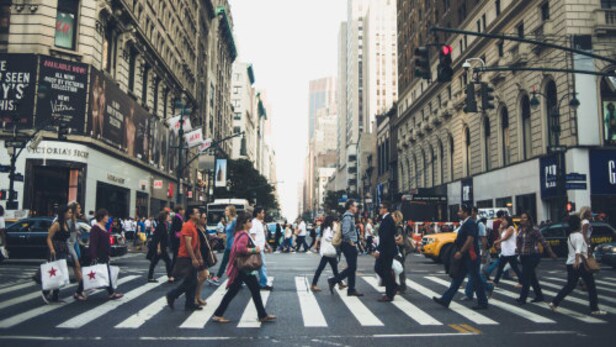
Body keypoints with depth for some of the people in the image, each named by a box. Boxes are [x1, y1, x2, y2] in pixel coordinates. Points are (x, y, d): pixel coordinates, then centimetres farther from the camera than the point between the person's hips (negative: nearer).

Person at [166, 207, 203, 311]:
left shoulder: (194, 226, 14)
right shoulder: (187, 226, -15)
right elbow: (188, 244, -20)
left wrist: (199, 257, 16)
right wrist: (194, 259, -21)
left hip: (192, 258, 9)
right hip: (186, 257, -9)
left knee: (193, 282, 9)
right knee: (189, 281, -7)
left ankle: (190, 304, 14)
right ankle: (172, 295, 7)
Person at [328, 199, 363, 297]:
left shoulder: (350, 216, 16)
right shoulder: (347, 217, -15)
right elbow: (345, 232, -27)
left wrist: (353, 242, 13)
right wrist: (350, 242, -17)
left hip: (351, 246, 10)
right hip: (349, 245, -10)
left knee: (352, 268, 10)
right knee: (351, 268, -7)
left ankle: (351, 290, 15)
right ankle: (333, 280, 0)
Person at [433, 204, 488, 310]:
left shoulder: (470, 223, -15)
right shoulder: (465, 224, 14)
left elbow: (470, 239, -24)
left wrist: (461, 252, -23)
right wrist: (458, 252, 17)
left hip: (470, 256, -10)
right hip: (464, 257, 10)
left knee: (475, 279, 0)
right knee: (457, 279, 8)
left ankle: (483, 303, 11)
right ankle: (445, 300, 10)